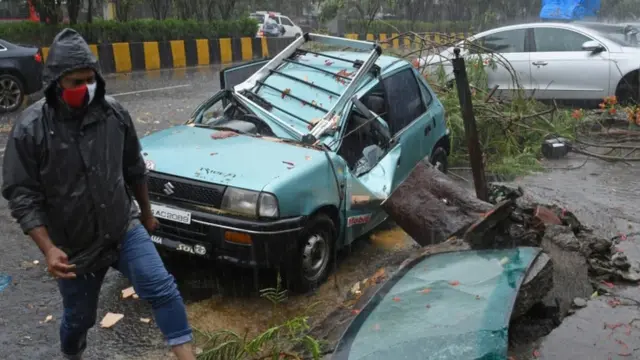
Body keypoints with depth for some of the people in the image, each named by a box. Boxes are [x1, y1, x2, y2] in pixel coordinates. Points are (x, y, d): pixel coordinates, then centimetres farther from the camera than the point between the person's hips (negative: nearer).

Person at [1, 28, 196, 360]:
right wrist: (48, 248, -22)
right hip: (73, 247, -1)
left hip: (125, 228, 1)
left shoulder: (114, 113, -5)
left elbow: (134, 169, 8)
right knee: (79, 316, 17)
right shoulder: (30, 128, -14)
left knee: (161, 288, -16)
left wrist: (146, 212, 16)